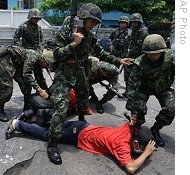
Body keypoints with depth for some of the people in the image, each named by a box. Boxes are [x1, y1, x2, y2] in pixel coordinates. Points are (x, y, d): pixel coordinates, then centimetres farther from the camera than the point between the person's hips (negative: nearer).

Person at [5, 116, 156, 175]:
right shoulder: (122, 144, -30)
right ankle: (17, 124, 22)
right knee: (47, 134, 10)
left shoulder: (131, 128, -9)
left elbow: (134, 119, 14)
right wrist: (146, 153, -29)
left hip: (85, 127, 6)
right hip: (80, 136, -6)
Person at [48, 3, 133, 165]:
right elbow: (57, 55, -18)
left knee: (84, 103, 23)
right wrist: (73, 44, -26)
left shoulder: (90, 36, 2)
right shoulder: (64, 33, -13)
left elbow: (101, 53, 11)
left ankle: (81, 121, 57)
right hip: (65, 76, -6)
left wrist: (118, 60, 8)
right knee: (61, 109, -16)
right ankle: (52, 144, -6)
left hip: (82, 75, 6)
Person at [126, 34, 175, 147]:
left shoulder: (170, 56, -25)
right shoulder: (139, 63, -31)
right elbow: (132, 85, -32)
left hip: (163, 87, 2)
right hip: (144, 88, -2)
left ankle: (155, 129, 8)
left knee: (171, 108, -18)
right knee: (139, 108, -23)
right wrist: (133, 113, -35)